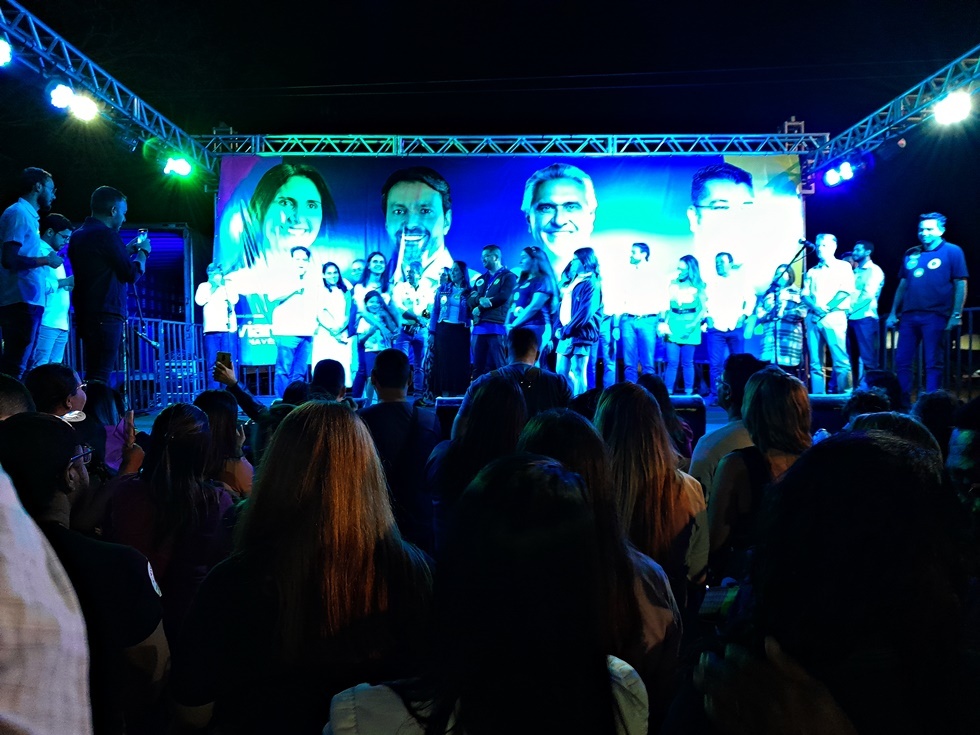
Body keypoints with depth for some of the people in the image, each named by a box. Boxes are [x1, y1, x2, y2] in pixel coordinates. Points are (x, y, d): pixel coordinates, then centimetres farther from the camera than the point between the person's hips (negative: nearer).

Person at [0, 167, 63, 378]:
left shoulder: (28, 215, 19)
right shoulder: (18, 213, -8)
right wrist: (45, 260, -10)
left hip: (26, 301, 10)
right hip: (21, 302, -10)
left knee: (18, 366, 12)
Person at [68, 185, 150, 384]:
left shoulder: (78, 235, 17)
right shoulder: (106, 234, -11)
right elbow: (132, 273, -10)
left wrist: (127, 250, 27)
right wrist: (143, 252, 7)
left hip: (85, 313, 9)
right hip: (106, 314, -9)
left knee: (92, 375, 12)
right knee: (100, 377, -10)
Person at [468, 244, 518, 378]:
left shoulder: (508, 276, 4)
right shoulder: (481, 279, 23)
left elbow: (503, 297, -11)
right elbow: (470, 299, 14)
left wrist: (480, 307, -6)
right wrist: (480, 299, -10)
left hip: (497, 327, -6)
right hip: (479, 327, 6)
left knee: (499, 366, -7)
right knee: (478, 367, 6)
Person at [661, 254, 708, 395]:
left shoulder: (699, 285, 1)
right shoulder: (673, 283, 10)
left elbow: (703, 308, -2)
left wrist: (693, 324, -14)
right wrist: (663, 322, -3)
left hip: (690, 325, -2)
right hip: (673, 324, 2)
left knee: (687, 362, 1)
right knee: (672, 362, -3)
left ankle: (688, 393, 9)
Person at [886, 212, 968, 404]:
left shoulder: (952, 252, 1)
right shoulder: (911, 254, 15)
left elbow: (961, 285, -3)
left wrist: (956, 315, -11)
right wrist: (893, 313, 14)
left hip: (935, 316, -5)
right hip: (909, 316, 5)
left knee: (934, 364, -1)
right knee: (901, 361, 4)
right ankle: (902, 402, 13)